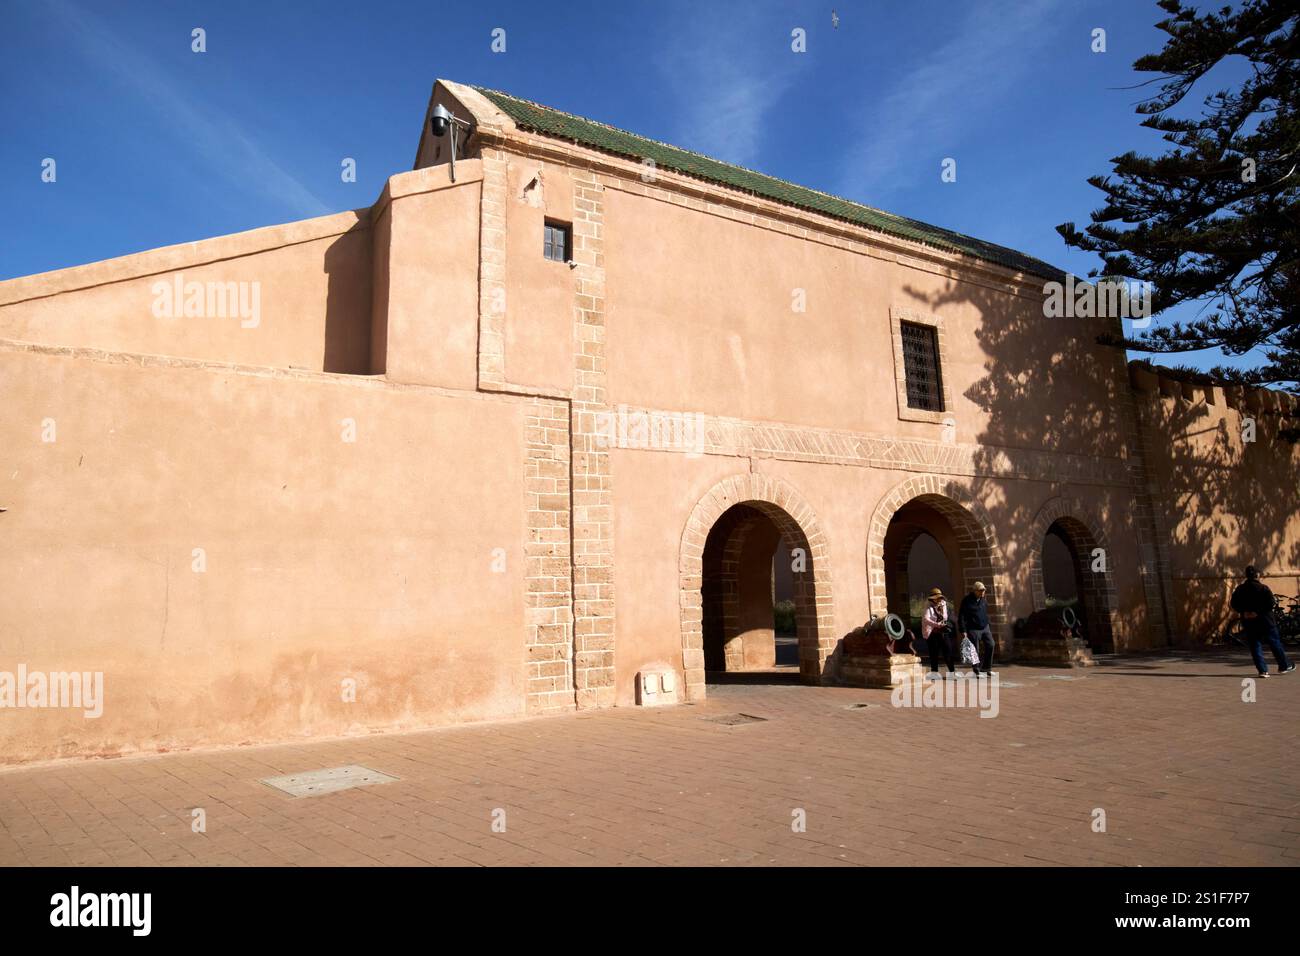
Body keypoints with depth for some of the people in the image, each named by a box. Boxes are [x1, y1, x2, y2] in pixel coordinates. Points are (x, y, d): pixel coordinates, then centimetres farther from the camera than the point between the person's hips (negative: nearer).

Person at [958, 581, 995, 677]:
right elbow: (961, 616, -10)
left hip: (985, 628, 5)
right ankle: (977, 671, 8)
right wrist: (963, 630, -15)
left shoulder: (983, 600, 11)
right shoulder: (967, 601, -8)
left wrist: (989, 628, 19)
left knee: (990, 645, -7)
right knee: (976, 651, -2)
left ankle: (987, 668, 6)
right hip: (973, 629, -5)